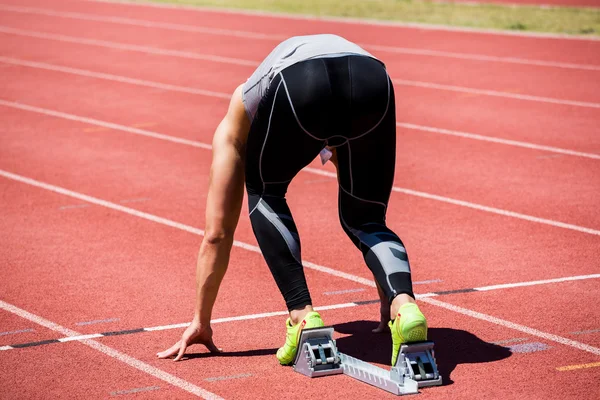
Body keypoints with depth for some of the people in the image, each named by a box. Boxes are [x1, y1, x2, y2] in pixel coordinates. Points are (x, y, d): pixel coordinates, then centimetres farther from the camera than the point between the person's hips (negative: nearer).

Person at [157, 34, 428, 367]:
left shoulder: (237, 121, 40)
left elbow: (217, 233, 39)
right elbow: (369, 208, 51)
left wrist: (201, 321, 45)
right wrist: (389, 299, 57)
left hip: (302, 86, -2)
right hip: (373, 82, 3)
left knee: (265, 196, 28)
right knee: (364, 221, 22)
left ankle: (303, 315, 12)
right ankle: (403, 304, -7)